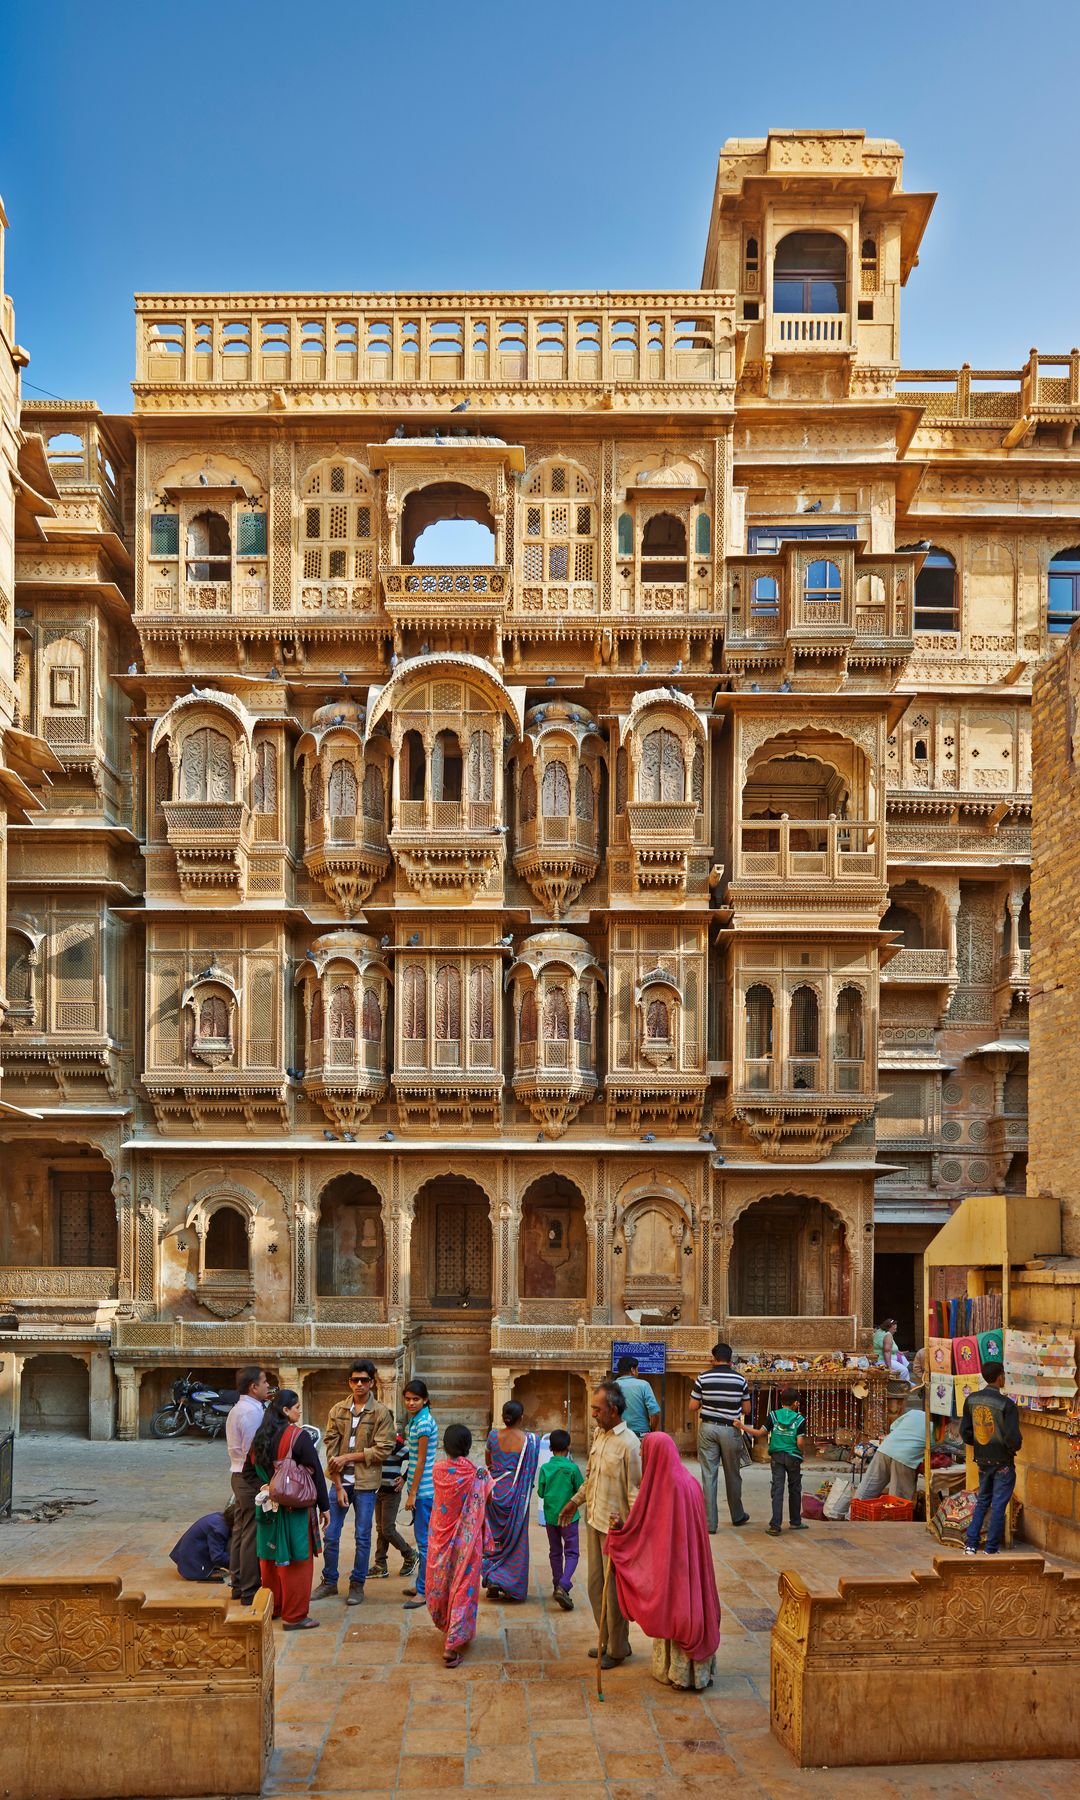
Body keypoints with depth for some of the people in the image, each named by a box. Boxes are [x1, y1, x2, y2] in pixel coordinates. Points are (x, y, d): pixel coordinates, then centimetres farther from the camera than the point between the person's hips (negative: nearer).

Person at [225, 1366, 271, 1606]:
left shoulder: (238, 1410, 13)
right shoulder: (252, 1412, -20)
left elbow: (245, 1446, 11)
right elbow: (253, 1452, -23)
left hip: (239, 1475, 11)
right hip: (252, 1477, -11)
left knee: (240, 1530, 17)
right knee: (252, 1534, -3)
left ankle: (238, 1584, 27)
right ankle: (249, 1591, 3)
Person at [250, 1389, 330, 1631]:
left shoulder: (260, 1436, 2)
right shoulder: (298, 1436, -17)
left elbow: (253, 1465, 11)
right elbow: (316, 1473, -14)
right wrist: (324, 1506, -6)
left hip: (268, 1506, 7)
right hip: (295, 1508, -6)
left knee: (270, 1557, 19)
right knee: (295, 1559, 3)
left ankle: (271, 1607, 31)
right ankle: (294, 1615, 7)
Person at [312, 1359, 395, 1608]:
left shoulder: (381, 1413, -6)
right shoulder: (337, 1410, 3)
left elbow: (383, 1451, -11)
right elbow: (330, 1447, -1)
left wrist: (348, 1457, -13)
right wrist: (339, 1486, -7)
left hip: (365, 1484, -3)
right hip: (341, 1481, 3)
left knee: (363, 1537, 5)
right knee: (331, 1534, 8)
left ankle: (357, 1585, 20)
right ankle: (329, 1581, 25)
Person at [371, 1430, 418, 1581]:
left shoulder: (395, 1442, -19)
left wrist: (404, 1478, -16)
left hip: (391, 1492, -8)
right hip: (378, 1491, 8)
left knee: (387, 1529, -4)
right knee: (380, 1529, 11)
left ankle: (410, 1556, 14)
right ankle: (380, 1565, 18)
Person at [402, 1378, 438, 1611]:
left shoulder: (423, 1422, -17)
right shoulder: (417, 1419, 11)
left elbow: (421, 1461, -17)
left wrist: (412, 1494, -14)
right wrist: (407, 1481, 19)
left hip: (424, 1489, -10)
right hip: (421, 1488, 10)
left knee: (424, 1541, -3)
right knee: (423, 1539, 17)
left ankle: (423, 1591, 3)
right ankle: (423, 1585, 26)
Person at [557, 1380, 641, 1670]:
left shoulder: (629, 1444, -19)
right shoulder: (597, 1435, 6)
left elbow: (636, 1490, -17)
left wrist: (629, 1523, -25)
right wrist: (575, 1501, 21)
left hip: (615, 1526, -8)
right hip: (594, 1521, 8)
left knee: (613, 1589, 3)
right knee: (596, 1584, 16)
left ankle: (618, 1649, 19)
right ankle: (606, 1640, 31)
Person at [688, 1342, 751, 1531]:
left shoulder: (704, 1377, -3)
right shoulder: (740, 1379, -1)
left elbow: (693, 1407, -1)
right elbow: (746, 1410, 4)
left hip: (708, 1428, -1)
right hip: (730, 1429, 1)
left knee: (709, 1475, 2)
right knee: (733, 1475, 16)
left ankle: (710, 1522, 1)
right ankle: (737, 1516, 32)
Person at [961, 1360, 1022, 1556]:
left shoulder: (971, 1400, -2)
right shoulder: (1006, 1404, -19)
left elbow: (965, 1431, 3)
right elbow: (1013, 1438, -22)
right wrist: (1013, 1449, 0)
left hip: (982, 1460, 5)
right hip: (1002, 1462, -5)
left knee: (982, 1501, 19)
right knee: (998, 1505, 6)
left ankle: (971, 1545, 16)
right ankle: (991, 1550, 12)